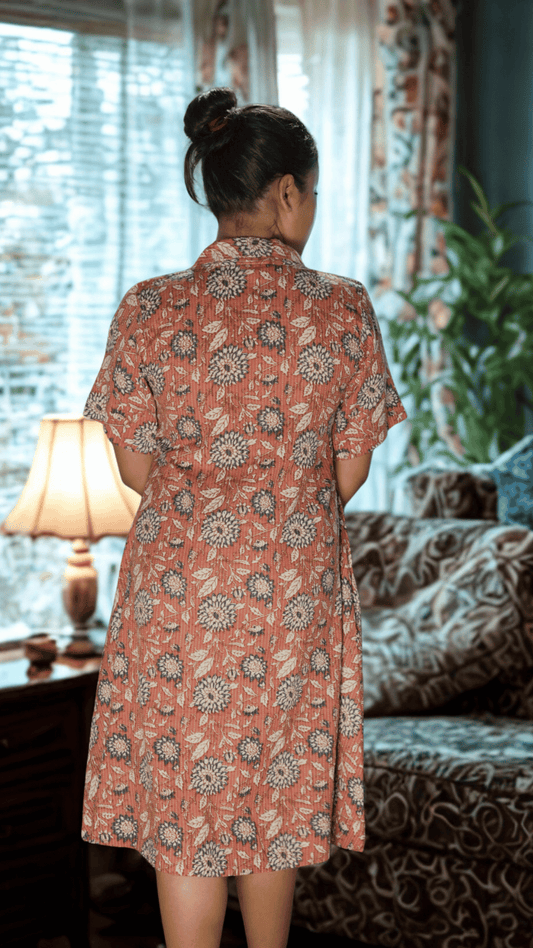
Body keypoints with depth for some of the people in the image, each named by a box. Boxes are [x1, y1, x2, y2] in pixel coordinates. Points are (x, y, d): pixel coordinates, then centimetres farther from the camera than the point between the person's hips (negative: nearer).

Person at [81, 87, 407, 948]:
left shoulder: (150, 310, -8)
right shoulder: (343, 310, -8)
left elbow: (137, 469, -2)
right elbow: (348, 477, -3)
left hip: (179, 586, 0)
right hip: (297, 588, 1)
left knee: (184, 804, 10)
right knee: (276, 792, 18)